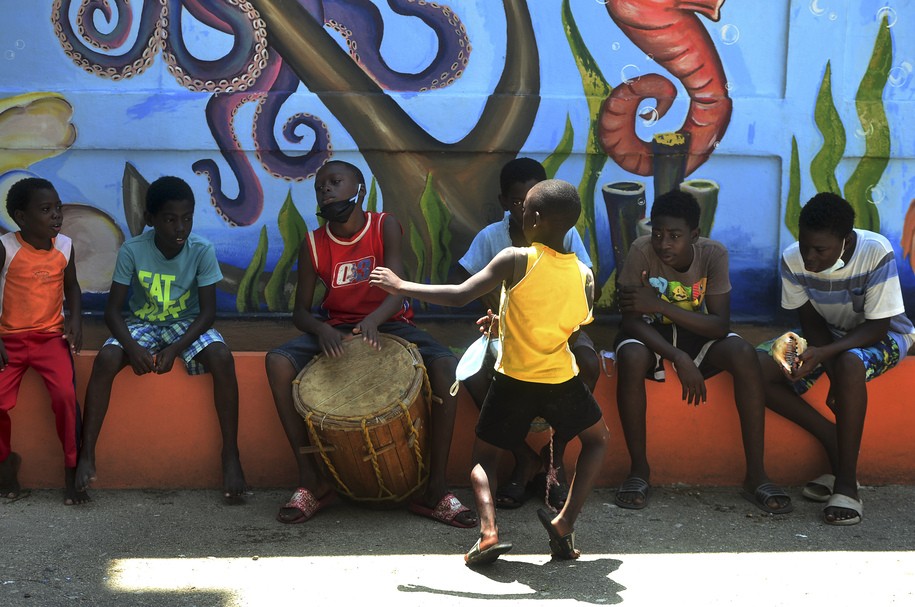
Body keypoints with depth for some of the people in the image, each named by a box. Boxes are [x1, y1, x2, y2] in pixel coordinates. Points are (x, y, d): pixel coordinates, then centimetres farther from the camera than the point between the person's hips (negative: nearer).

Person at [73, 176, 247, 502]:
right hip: (142, 323, 0)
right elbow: (113, 309, -12)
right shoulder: (132, 250, -16)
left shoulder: (202, 251, -16)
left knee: (222, 358, -31)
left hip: (187, 323, 0)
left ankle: (231, 454, -22)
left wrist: (175, 349, -27)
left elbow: (208, 311, -13)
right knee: (106, 359, -30)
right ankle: (86, 456, -22)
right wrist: (132, 346, -31)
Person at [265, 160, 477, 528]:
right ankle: (311, 481, -19)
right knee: (278, 362, -26)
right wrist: (320, 329, -25)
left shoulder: (386, 227, -6)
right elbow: (300, 311, 0)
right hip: (337, 330, 2)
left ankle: (435, 488, -24)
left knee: (446, 365, -31)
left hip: (391, 325, -2)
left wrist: (373, 319, -41)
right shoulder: (313, 246, -1)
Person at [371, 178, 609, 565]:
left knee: (484, 455, 17)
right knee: (597, 440, 26)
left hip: (514, 381, -2)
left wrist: (401, 286, -8)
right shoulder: (584, 274, -1)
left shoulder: (515, 260, -13)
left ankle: (488, 530, -8)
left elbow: (460, 296, -18)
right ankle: (564, 524, 12)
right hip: (561, 381, 2)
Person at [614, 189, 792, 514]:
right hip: (650, 333, -2)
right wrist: (679, 359, -36)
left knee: (744, 354, -28)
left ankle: (756, 475, -23)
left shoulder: (713, 254, -18)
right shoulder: (642, 251, -22)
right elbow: (631, 319, -22)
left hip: (697, 333, 2)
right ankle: (639, 468, -21)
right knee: (631, 358, -37)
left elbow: (720, 325, -21)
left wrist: (660, 306, -33)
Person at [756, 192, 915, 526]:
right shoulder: (793, 259, -18)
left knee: (849, 363, -40)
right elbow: (811, 321, -6)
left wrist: (824, 354, -40)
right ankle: (836, 444, -8)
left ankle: (847, 482, -28)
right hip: (828, 333, 5)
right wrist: (831, 373, -22)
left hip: (882, 335, -5)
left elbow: (877, 326, -25)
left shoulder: (876, 253, -30)